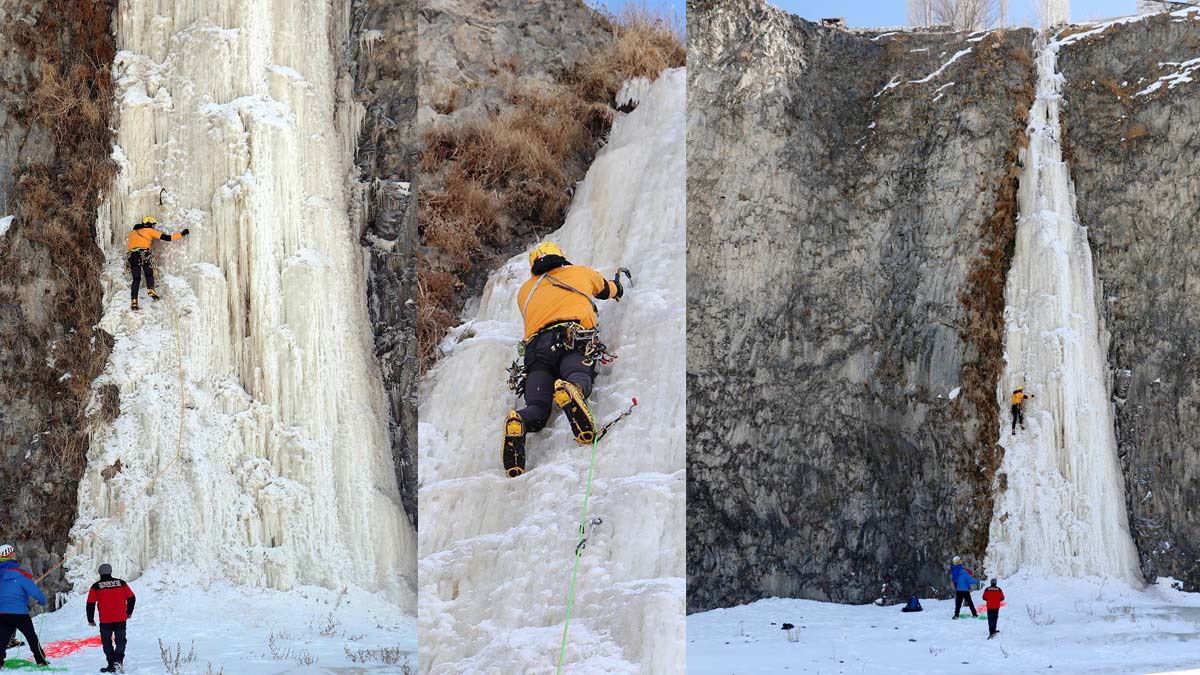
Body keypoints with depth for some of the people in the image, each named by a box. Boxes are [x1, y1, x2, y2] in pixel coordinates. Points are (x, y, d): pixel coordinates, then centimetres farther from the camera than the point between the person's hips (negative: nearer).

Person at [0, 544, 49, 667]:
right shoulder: (19, 574, -14)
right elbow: (34, 591, -18)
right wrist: (42, 601, 2)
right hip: (20, 614, -4)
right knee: (32, 638, 13)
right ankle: (41, 662, 18)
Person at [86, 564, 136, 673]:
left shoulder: (96, 587, -3)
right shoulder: (121, 583, 1)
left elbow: (90, 604, -3)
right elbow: (131, 598, 5)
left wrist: (90, 619, 8)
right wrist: (129, 612, 20)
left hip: (105, 621, -1)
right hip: (121, 619, 1)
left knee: (107, 642, 12)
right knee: (120, 641, 12)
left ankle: (112, 665, 8)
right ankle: (119, 659, -11)